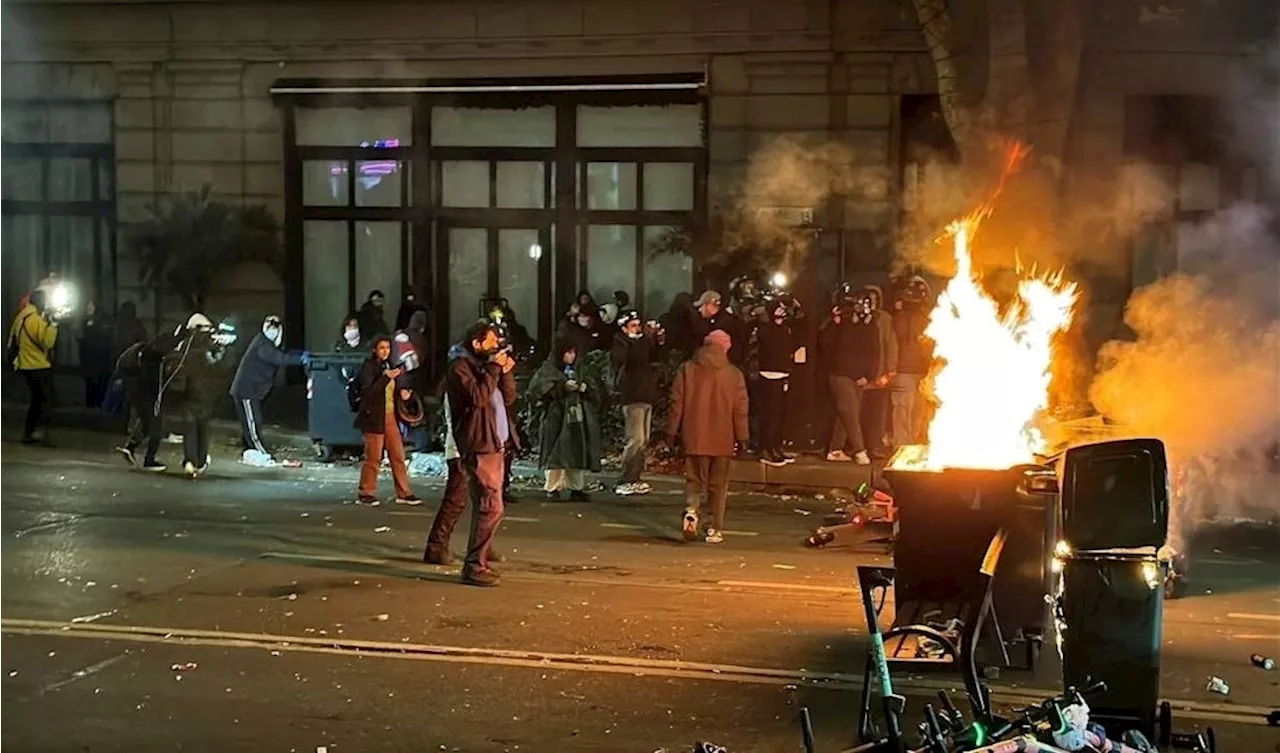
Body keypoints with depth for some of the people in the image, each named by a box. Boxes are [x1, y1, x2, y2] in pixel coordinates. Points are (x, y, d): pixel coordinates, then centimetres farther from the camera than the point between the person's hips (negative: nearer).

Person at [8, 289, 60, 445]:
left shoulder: (21, 317, 11)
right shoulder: (37, 320, -17)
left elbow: (13, 340, 17)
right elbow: (47, 342, -21)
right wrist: (52, 324, -18)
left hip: (26, 365, 9)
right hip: (39, 366, -9)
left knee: (37, 399, 15)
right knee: (46, 398, -3)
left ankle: (28, 433, 14)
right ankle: (41, 430, -14)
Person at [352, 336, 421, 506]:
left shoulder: (389, 366, 13)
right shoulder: (368, 367, -7)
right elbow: (368, 392, -18)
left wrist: (402, 392, 0)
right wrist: (386, 377, -26)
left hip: (391, 417, 7)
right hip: (374, 417, -7)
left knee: (398, 456, 6)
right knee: (373, 458, -2)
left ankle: (403, 493, 11)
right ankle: (366, 494, 10)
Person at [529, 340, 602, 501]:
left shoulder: (575, 372, 21)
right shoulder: (547, 370, 1)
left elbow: (595, 394, 22)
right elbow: (536, 387, -16)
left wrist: (586, 388, -2)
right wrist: (562, 387, -19)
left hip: (576, 421, 6)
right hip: (556, 419, -6)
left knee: (577, 454, 4)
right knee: (556, 453, -10)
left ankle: (576, 488, 11)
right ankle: (553, 488, -4)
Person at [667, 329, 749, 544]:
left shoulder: (687, 369, -1)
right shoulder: (734, 374, -2)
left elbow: (677, 403, 0)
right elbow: (740, 409, -1)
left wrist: (672, 432, 8)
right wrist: (741, 437, 6)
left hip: (694, 438, 0)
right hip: (722, 440, 0)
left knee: (694, 480, 9)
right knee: (718, 485, 10)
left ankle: (691, 510, -18)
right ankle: (715, 529, 11)